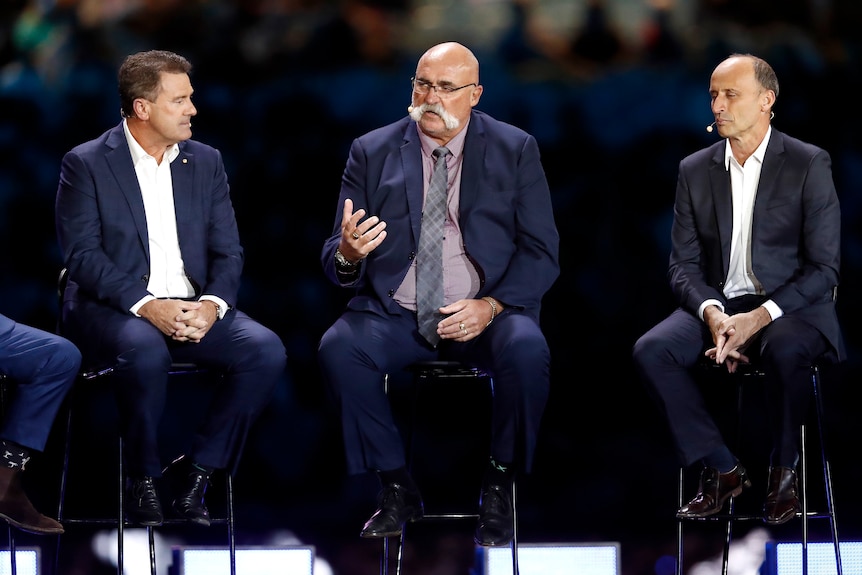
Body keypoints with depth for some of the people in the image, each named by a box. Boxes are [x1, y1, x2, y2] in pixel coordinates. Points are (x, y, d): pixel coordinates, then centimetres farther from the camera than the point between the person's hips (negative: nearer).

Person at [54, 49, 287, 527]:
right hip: (111, 309, -5)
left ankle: (196, 471, -10)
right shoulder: (86, 164, -1)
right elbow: (82, 255, -10)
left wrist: (212, 304, -14)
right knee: (145, 349, -38)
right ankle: (143, 482, -17)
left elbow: (227, 251, 9)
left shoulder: (205, 162, 13)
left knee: (266, 349, -22)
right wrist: (146, 306, -23)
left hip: (191, 308, 5)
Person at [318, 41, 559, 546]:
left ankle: (499, 488, -12)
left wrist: (491, 306, -15)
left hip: (487, 312, -1)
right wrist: (347, 254, -21)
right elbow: (337, 264, 6)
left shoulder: (516, 150, 6)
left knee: (527, 350, -33)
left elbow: (541, 253, 2)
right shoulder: (372, 152, 8)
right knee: (338, 348, -29)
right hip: (394, 314, 1)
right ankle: (398, 490, -12)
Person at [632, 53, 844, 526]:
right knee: (651, 351, -24)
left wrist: (759, 317, -20)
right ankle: (721, 470, -13)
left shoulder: (809, 165, -4)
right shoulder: (695, 171, 9)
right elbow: (683, 265, 7)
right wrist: (712, 314, -15)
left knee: (785, 351, -38)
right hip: (717, 304, 4)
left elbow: (824, 269, -8)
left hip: (791, 307, -4)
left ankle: (783, 473, -15)